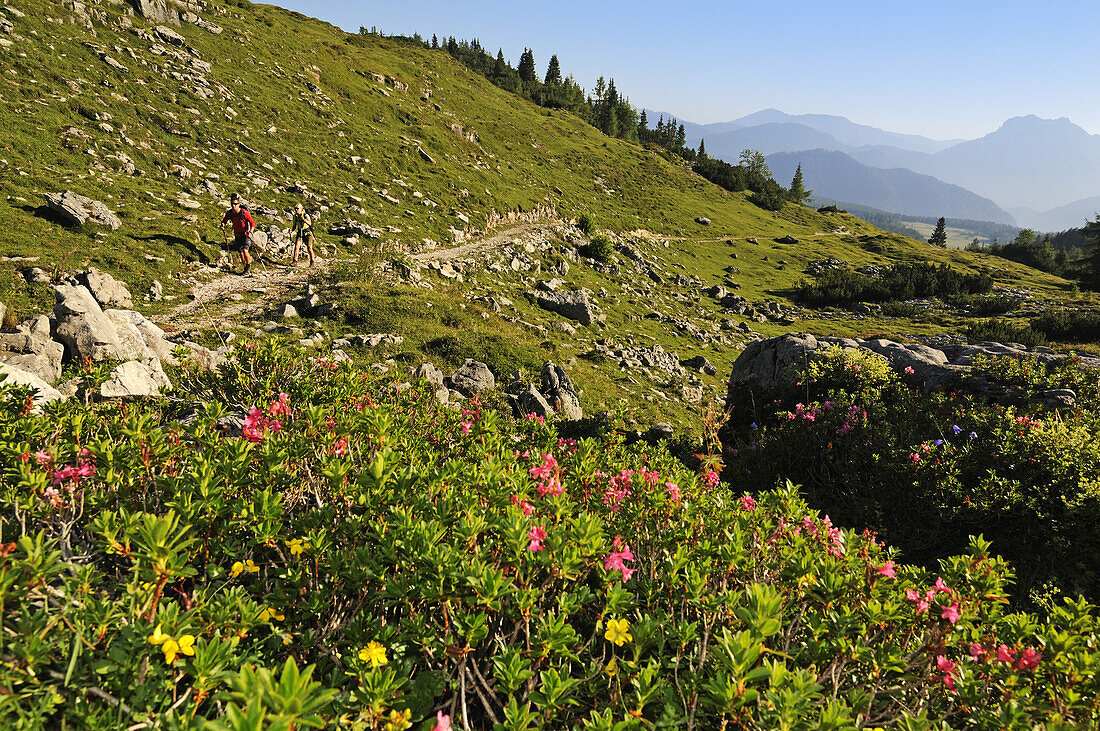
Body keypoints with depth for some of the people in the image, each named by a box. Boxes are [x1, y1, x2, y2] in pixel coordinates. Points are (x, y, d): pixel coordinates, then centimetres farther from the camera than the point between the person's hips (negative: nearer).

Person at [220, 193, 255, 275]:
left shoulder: (244, 212, -20)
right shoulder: (229, 213, -6)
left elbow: (253, 223, -17)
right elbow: (224, 220, 12)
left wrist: (250, 232, -31)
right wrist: (222, 225, -10)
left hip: (246, 235, -5)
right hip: (238, 236, 5)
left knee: (245, 250, -21)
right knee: (241, 253, 4)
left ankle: (249, 265, 5)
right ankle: (246, 269, 20)